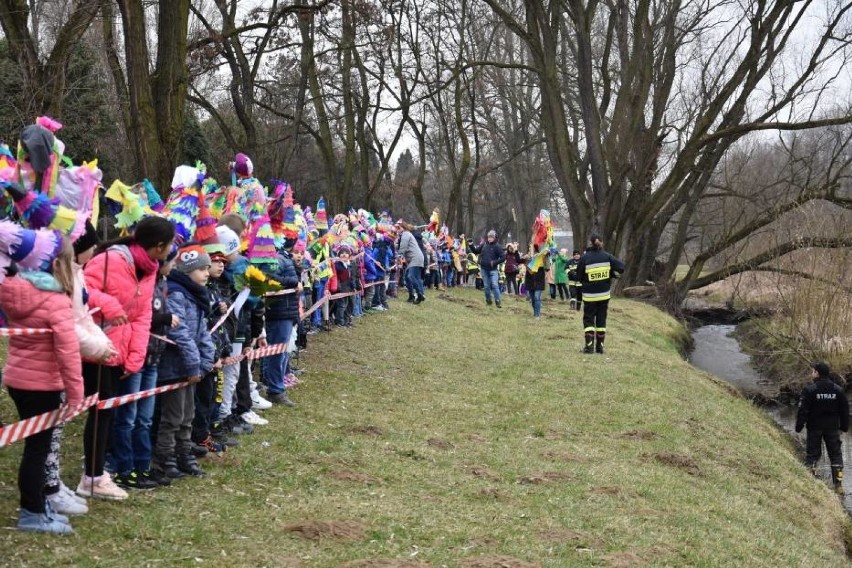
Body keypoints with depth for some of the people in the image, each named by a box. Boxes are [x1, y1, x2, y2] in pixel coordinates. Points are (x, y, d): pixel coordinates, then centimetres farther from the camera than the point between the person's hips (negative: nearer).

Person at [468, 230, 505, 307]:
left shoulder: (497, 246, -8)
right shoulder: (484, 244, 5)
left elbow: (503, 257, -9)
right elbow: (476, 251, 16)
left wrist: (495, 262, -18)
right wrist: (471, 246, -2)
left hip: (493, 269, -4)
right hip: (484, 269, 4)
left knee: (495, 285, -13)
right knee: (486, 286, 10)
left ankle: (497, 301, -10)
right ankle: (488, 300, 23)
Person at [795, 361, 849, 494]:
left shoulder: (809, 390, -13)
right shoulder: (838, 390, 1)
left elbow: (803, 410, -12)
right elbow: (845, 410, 7)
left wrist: (799, 426, -3)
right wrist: (845, 426, 16)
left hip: (814, 428, -3)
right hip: (833, 428, 3)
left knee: (812, 454, 8)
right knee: (836, 455, 9)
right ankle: (838, 484, 5)